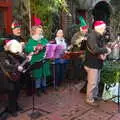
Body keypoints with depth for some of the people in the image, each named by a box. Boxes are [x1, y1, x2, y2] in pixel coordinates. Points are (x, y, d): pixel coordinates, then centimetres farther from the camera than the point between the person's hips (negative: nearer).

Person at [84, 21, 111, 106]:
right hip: (92, 63, -9)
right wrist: (106, 50, -20)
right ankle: (89, 99, 13)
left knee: (97, 81, 20)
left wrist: (103, 53, -15)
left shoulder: (100, 37, 9)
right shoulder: (92, 36, -21)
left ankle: (94, 95, 36)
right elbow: (95, 50, -33)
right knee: (92, 82, -1)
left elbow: (102, 47, 8)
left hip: (98, 63, 9)